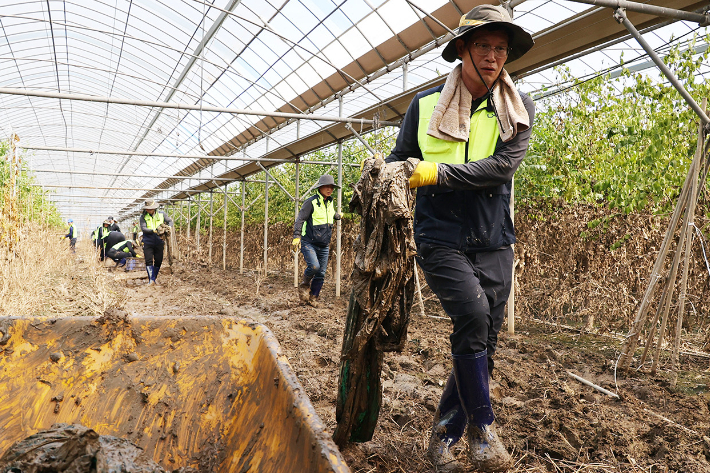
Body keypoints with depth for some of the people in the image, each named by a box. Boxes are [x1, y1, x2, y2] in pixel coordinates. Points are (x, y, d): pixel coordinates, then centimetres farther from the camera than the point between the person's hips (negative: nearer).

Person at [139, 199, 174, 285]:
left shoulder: (161, 214, 5)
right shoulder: (143, 216, -1)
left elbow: (170, 221, 10)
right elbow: (143, 228, -10)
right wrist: (154, 231, -25)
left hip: (159, 243, 2)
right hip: (148, 242, -2)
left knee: (158, 262, 5)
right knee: (149, 261, -9)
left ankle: (154, 279, 19)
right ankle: (151, 280, -9)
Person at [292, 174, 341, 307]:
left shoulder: (329, 202, 13)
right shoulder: (311, 202, -9)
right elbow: (300, 219, -13)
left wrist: (338, 216, 55)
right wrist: (296, 237, -22)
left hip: (324, 245, 6)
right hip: (309, 243, -6)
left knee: (321, 273, 3)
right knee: (314, 266, -25)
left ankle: (313, 298, 18)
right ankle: (304, 284, 5)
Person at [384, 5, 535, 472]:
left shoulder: (519, 108, 4)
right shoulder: (426, 105, 4)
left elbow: (504, 165, -11)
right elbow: (399, 162, 14)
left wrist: (440, 173, -18)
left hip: (494, 243, 2)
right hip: (440, 238, -2)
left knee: (483, 342, 4)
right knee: (473, 315, -24)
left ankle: (444, 434, 23)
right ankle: (481, 425, -4)